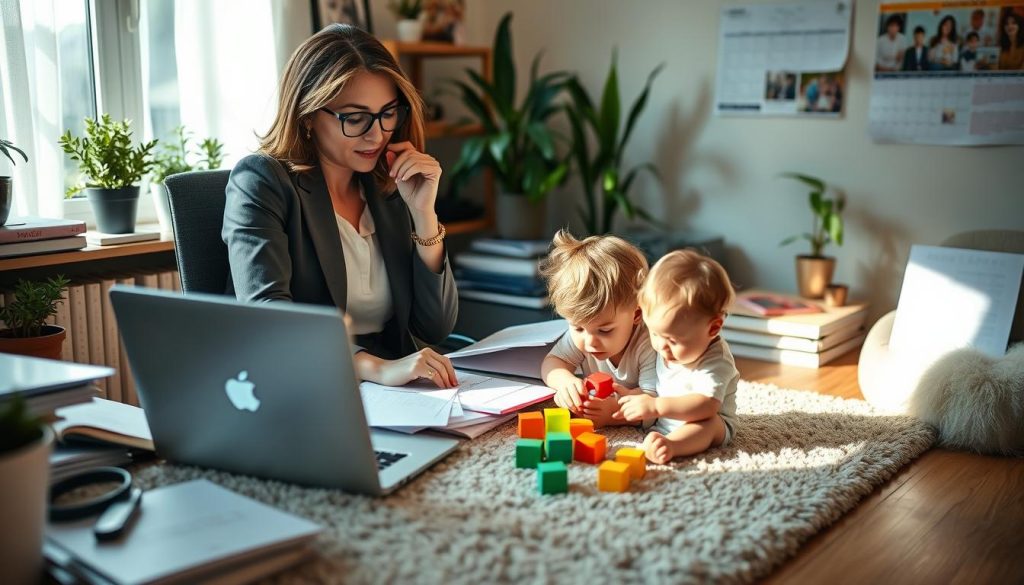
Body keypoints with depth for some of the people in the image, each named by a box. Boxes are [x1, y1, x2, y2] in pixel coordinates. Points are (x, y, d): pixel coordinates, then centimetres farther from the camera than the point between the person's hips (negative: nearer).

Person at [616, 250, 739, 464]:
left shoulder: (715, 362, -23)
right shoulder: (664, 349, -2)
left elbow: (706, 406, -37)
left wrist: (656, 406, -43)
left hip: (709, 426, -8)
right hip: (661, 421, 8)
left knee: (708, 424, -39)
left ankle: (666, 446, -56)